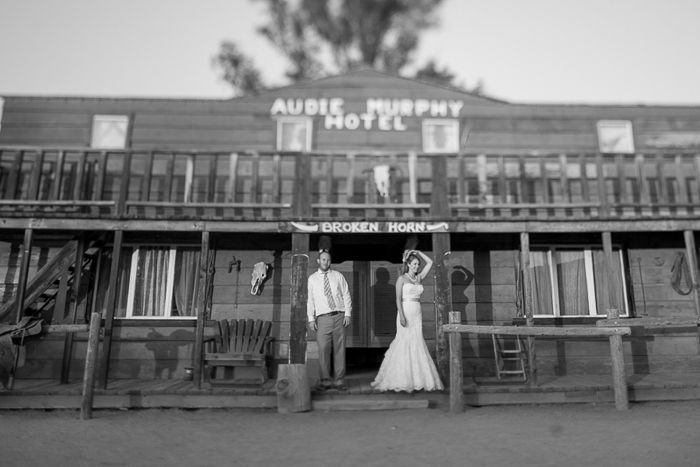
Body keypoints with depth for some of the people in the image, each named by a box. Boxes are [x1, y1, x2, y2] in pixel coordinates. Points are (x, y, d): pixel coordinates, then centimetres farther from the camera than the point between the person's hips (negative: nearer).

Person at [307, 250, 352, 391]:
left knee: (339, 349, 1)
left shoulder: (338, 276, 10)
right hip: (322, 318, -1)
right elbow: (310, 299, 6)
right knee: (323, 349, -7)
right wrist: (311, 318, -2)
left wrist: (347, 314, -1)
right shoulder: (312, 279, 9)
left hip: (339, 316, 1)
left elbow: (346, 295, 8)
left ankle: (339, 380, 9)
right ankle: (325, 380, 4)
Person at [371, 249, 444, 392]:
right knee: (404, 343, -4)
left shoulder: (419, 278, 12)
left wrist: (418, 252, 11)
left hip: (417, 314, 5)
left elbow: (430, 262, 13)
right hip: (406, 312, -5)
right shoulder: (402, 278, -2)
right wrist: (402, 315, -18)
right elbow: (398, 299, -9)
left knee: (417, 344, 4)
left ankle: (417, 378, 11)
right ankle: (402, 379, 2)